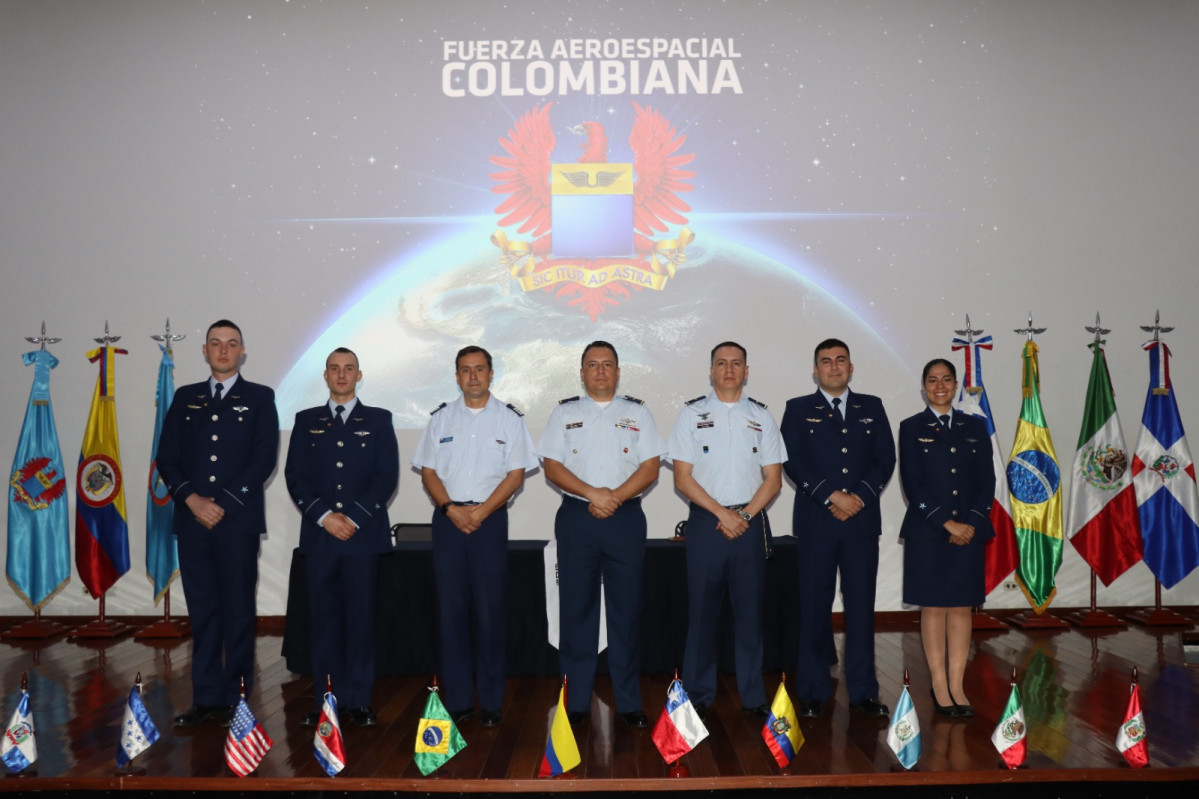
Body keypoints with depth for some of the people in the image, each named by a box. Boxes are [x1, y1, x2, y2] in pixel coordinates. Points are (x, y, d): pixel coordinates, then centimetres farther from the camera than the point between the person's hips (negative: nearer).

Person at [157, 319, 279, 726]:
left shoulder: (259, 398, 6)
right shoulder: (185, 398, 15)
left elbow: (264, 459, -4)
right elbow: (167, 456, 8)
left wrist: (223, 504, -11)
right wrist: (192, 499, -8)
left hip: (238, 520, -3)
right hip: (192, 520, 3)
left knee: (238, 611, 1)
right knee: (202, 611, 6)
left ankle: (234, 699, 8)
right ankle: (205, 699, 12)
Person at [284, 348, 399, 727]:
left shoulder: (379, 420, 8)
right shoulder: (307, 421, 13)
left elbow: (387, 476, 0)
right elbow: (295, 476, 5)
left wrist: (355, 518, -10)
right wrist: (324, 516, -9)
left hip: (364, 535, -1)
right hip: (319, 535, 2)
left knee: (361, 618, 0)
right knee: (323, 618, 3)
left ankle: (359, 701, 7)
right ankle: (325, 701, 10)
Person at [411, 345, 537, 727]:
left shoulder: (509, 418, 5)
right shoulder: (441, 418, 11)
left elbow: (516, 473, -1)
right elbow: (428, 470, 7)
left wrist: (481, 511, -11)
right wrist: (451, 509, -8)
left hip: (490, 519, -2)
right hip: (448, 519, 2)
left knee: (491, 609, -2)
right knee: (452, 609, 2)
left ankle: (491, 702, 6)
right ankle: (457, 700, 10)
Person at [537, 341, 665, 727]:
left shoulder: (637, 413, 10)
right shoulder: (564, 413, 10)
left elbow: (650, 468, 1)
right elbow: (552, 466, 0)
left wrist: (615, 497, -13)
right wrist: (593, 494, -13)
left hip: (625, 518, 0)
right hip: (576, 518, 0)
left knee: (626, 609, 2)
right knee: (576, 608, 3)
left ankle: (628, 702, 11)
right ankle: (575, 701, 11)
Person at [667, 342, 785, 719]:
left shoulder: (761, 416, 8)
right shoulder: (692, 414, 3)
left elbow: (773, 479, 6)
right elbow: (682, 477, -2)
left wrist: (745, 515, -8)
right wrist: (723, 514, -10)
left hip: (750, 521, 1)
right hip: (705, 521, -1)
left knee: (749, 610, 5)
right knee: (702, 610, 3)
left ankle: (753, 697, 14)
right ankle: (698, 694, 13)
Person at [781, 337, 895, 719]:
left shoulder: (872, 407, 13)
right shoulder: (798, 409, 7)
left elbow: (885, 459, 6)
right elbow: (793, 461, -4)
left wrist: (859, 497, -9)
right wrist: (832, 497, -13)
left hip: (862, 520, 2)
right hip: (815, 521, -1)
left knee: (861, 605, 4)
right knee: (815, 606, 2)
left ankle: (863, 691, 13)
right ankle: (813, 692, 10)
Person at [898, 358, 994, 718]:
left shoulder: (974, 427, 10)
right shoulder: (912, 428, 1)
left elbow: (987, 481, 6)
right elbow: (912, 484, -6)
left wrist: (972, 523, -7)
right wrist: (947, 523, -13)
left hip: (968, 531, 3)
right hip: (927, 530, -2)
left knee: (962, 608, 5)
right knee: (933, 607, 2)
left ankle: (957, 686, 13)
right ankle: (939, 687, 11)